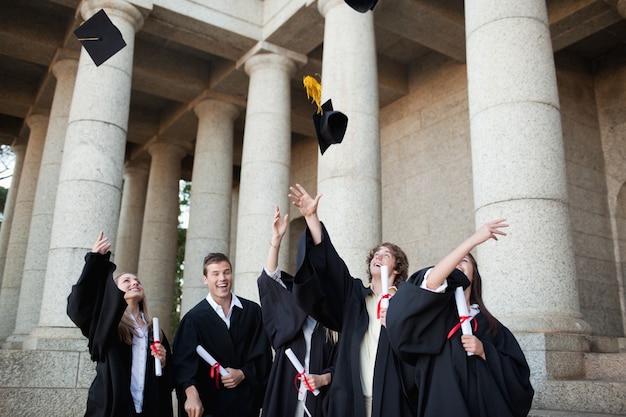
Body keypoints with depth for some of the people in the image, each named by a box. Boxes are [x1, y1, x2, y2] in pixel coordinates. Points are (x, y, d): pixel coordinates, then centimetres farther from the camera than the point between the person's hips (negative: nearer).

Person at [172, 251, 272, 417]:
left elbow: (263, 354, 2)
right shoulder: (195, 318, -6)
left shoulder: (253, 311, 0)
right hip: (210, 403, -2)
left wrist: (243, 374, -11)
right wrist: (191, 394, -29)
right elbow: (184, 360, -15)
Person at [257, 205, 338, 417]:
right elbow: (268, 280, -6)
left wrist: (324, 378, -14)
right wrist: (276, 239, -14)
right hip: (285, 396, 0)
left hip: (316, 399, 0)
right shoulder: (288, 315, 6)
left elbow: (339, 365, 7)